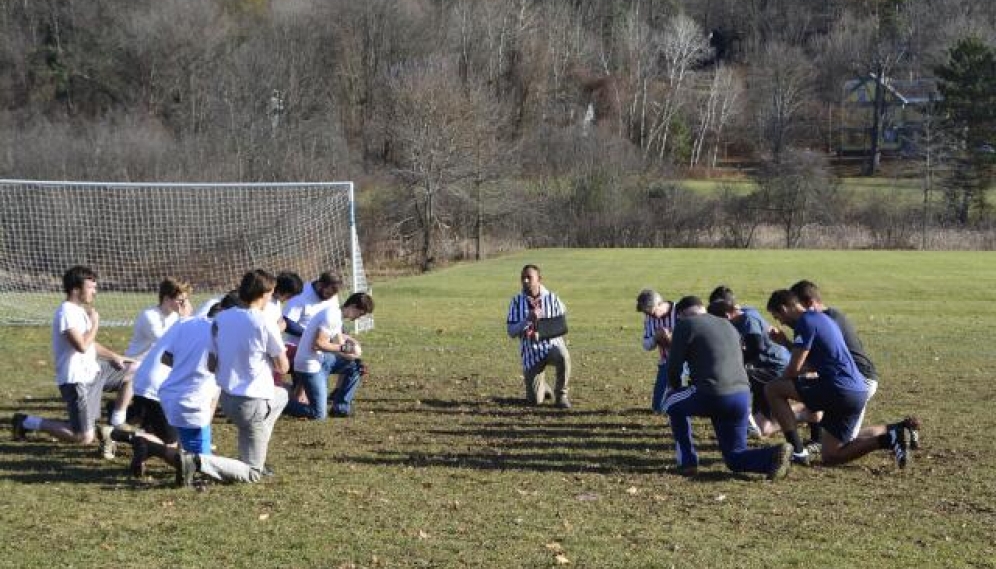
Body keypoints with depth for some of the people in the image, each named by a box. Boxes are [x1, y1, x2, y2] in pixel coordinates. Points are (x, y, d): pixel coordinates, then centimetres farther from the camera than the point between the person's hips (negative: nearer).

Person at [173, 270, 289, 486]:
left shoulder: (220, 319, 1)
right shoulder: (265, 323, -17)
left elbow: (211, 365, 6)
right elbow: (282, 367, -8)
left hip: (226, 397, 7)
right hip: (254, 403, -7)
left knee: (281, 395, 35)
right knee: (251, 474, 5)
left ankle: (254, 459, 30)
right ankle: (198, 461, -19)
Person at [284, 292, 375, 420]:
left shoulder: (337, 315, 12)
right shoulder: (332, 315, -20)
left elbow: (339, 345, 15)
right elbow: (317, 344, -25)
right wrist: (345, 348, -21)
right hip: (309, 365, -10)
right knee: (319, 414, -9)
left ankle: (341, 407, 14)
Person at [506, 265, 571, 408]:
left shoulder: (552, 299, -2)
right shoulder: (516, 301, -1)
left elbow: (562, 326, 3)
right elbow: (511, 332, -6)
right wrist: (528, 319, -23)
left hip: (553, 344, -1)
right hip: (531, 353, 1)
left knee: (563, 356, -38)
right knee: (534, 400, -5)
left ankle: (561, 396, -15)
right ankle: (542, 387, 33)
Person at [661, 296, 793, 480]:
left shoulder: (685, 325, 4)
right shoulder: (728, 325, 25)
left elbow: (674, 366, 4)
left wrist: (675, 388, 26)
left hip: (713, 396, -6)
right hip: (743, 396, 6)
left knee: (671, 401, 25)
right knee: (735, 459, 17)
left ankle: (687, 461, 19)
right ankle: (774, 455, -11)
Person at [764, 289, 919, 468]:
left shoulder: (805, 322, -9)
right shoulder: (820, 318, 21)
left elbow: (795, 368, -12)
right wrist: (785, 341, 23)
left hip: (841, 391, -10)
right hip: (858, 391, 10)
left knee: (771, 389, -7)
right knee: (830, 457, 18)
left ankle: (797, 451, -13)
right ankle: (898, 427, 13)